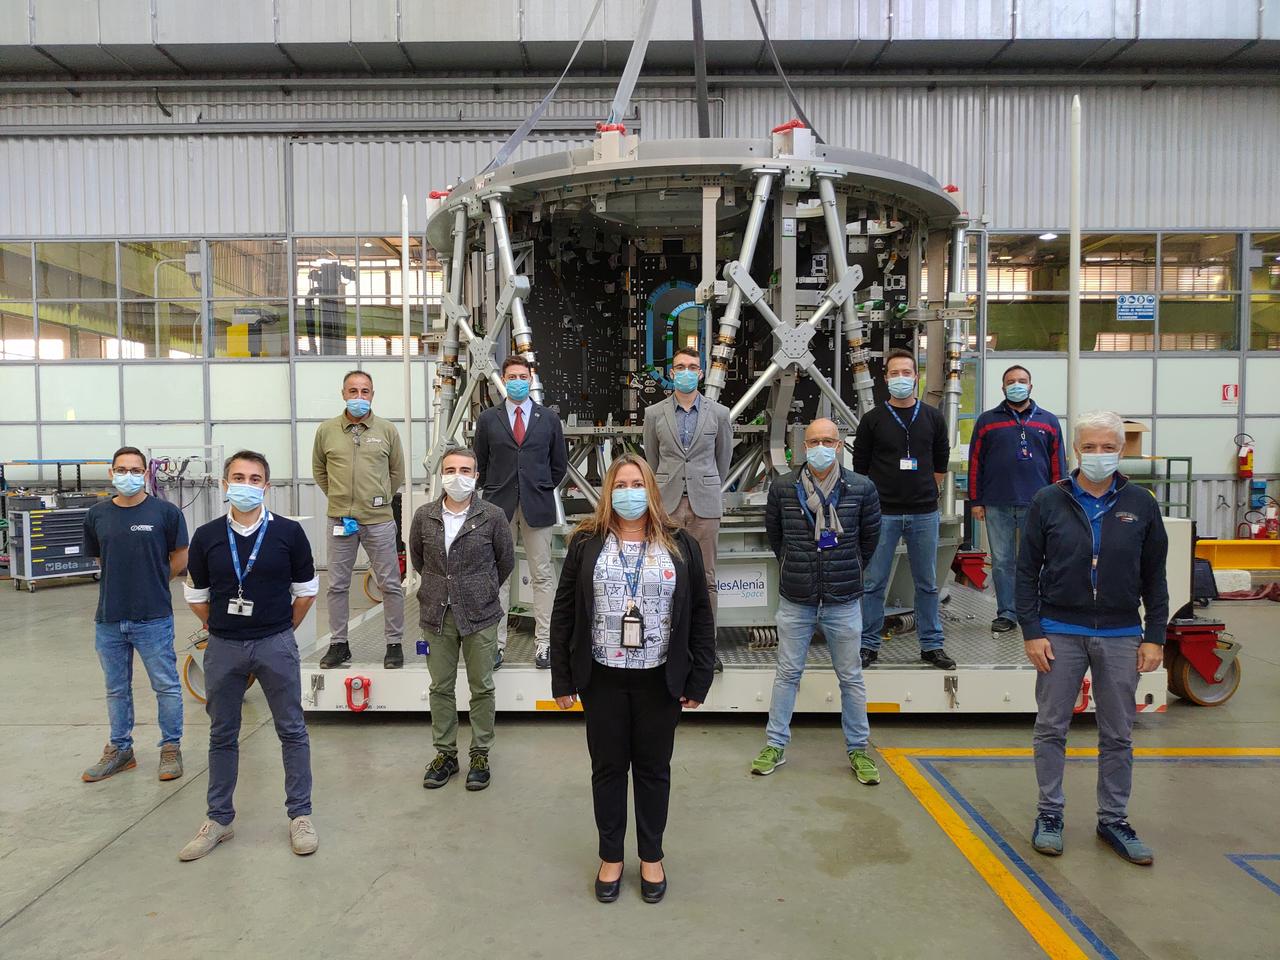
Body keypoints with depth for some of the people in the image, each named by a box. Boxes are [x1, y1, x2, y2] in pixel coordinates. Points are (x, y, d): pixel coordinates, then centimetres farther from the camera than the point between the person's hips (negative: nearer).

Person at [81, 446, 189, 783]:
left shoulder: (165, 512, -6)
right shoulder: (97, 515, 5)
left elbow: (180, 559, 1)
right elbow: (100, 558, 19)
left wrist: (152, 584, 7)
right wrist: (125, 583, 13)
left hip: (153, 618, -4)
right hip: (109, 618, 4)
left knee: (166, 686, 4)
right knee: (116, 689, 16)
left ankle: (171, 748, 19)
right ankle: (120, 749, 30)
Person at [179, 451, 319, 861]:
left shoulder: (288, 532, -5)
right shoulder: (206, 536, 1)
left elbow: (306, 591, 4)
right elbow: (196, 597, 12)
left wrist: (280, 631, 9)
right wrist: (225, 629, 10)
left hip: (276, 644, -2)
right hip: (223, 647, 2)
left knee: (292, 730, 5)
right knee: (222, 735, 13)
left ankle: (300, 815, 18)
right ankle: (219, 819, 27)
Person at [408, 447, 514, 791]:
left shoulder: (493, 516, -7)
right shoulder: (424, 516, -1)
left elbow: (505, 561, 6)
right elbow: (417, 558, 16)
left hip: (480, 615, -2)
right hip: (437, 614, 2)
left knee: (481, 688, 7)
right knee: (441, 687, 12)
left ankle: (480, 754, 22)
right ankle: (445, 753, 26)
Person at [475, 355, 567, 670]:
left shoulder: (549, 419, 7)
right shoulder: (487, 419, 6)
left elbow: (560, 463, 13)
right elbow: (480, 463, 12)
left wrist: (543, 490, 8)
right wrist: (493, 492, 7)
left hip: (537, 507, 0)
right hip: (499, 507, 0)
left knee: (543, 575, 2)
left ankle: (543, 643, 9)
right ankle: (496, 643, 11)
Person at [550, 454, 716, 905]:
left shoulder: (680, 545, -1)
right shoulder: (586, 544, -2)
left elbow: (700, 614, 1)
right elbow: (564, 613, 0)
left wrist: (699, 679, -2)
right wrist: (563, 679, -2)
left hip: (659, 680, 0)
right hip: (603, 678, 0)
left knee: (654, 768, 14)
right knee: (608, 768, 13)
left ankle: (651, 857, 33)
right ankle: (610, 857, 32)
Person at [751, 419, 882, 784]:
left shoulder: (861, 489, -6)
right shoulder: (782, 489, -5)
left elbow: (869, 538, 10)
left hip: (843, 602, 0)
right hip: (795, 601, 0)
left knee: (851, 678, 10)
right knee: (787, 673, 11)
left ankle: (858, 749, 26)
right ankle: (775, 745, 24)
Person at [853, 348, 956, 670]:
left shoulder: (933, 418, 8)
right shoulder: (873, 420, 1)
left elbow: (941, 464, 16)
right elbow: (860, 467, 5)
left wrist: (925, 493, 12)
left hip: (924, 514, 2)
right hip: (882, 513, -2)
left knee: (927, 583, 10)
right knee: (874, 583, 3)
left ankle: (931, 645, 22)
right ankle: (869, 646, 14)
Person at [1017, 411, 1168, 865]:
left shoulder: (1141, 505, 2)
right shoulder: (1048, 502, -3)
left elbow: (1154, 577, 6)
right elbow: (1027, 572, -1)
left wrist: (1154, 637, 1)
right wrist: (1032, 632, -7)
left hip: (1121, 636, 1)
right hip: (1060, 632, -1)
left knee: (1118, 734, 10)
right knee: (1051, 728, 6)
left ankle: (1114, 819, 25)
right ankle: (1050, 814, 20)